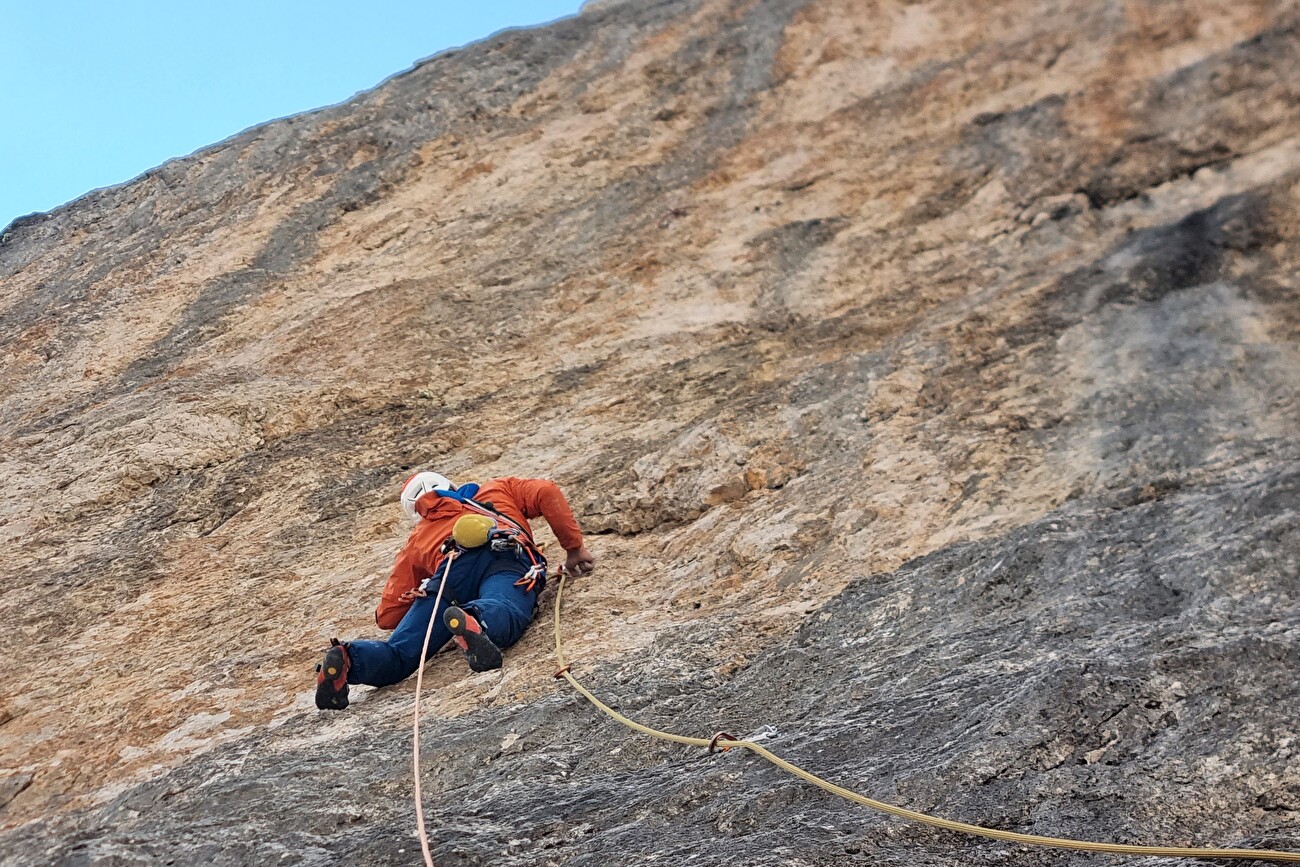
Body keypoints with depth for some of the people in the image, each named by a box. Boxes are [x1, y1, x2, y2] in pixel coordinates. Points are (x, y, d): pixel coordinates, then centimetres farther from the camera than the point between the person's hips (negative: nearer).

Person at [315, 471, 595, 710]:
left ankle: (346, 659, -36)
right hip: (509, 557, -1)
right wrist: (574, 548, 31)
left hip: (454, 563, 1)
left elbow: (386, 616, 36)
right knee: (503, 615, -32)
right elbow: (546, 493, 25)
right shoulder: (497, 490, 45)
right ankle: (476, 621, -65)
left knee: (399, 654, -8)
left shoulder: (417, 540, 41)